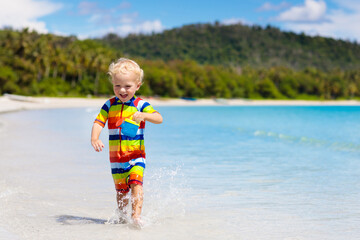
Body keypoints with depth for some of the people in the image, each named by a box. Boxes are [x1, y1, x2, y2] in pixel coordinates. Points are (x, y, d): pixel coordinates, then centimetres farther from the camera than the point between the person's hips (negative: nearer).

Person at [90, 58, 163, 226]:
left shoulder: (140, 105, -5)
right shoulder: (110, 105, 3)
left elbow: (159, 118, -17)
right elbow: (98, 123, -3)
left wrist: (142, 115, -36)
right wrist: (94, 139, -23)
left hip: (136, 155, -2)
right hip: (116, 157, 3)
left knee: (136, 182, -21)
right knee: (121, 190, 10)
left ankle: (136, 215, -23)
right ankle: (122, 219, 26)